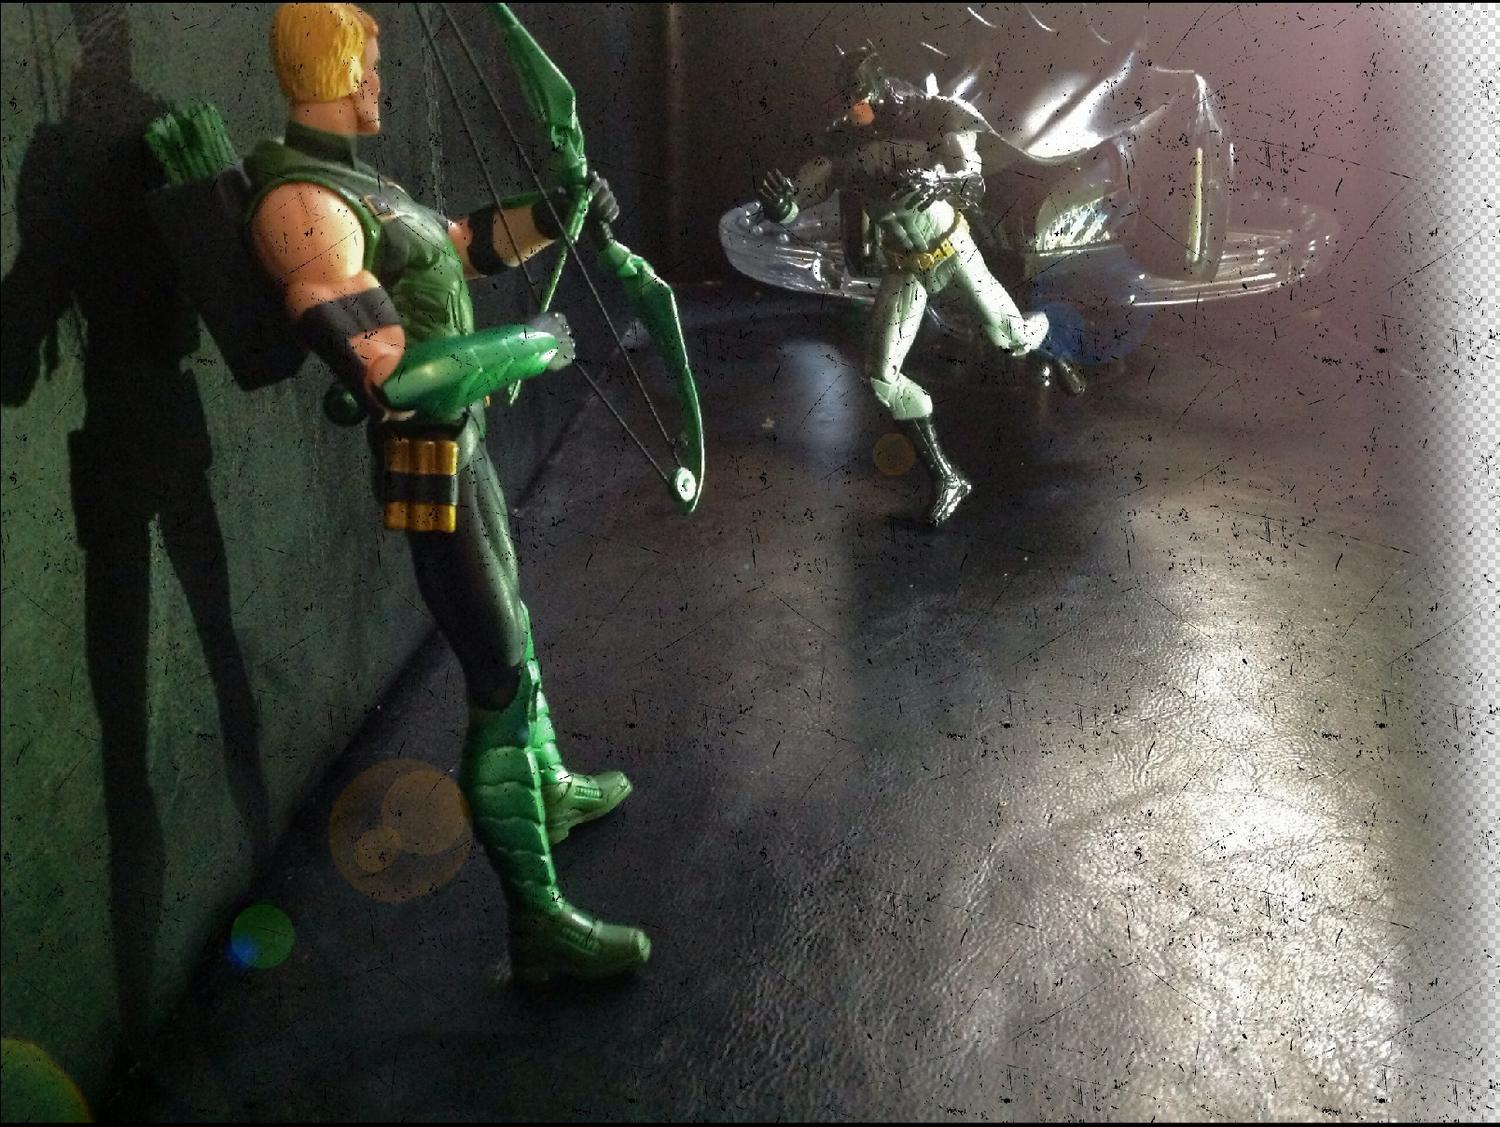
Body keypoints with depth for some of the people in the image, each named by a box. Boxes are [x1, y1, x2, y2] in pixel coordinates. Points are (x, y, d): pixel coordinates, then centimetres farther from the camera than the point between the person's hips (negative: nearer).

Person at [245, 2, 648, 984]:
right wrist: (534, 346, -20)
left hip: (460, 441, 10)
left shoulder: (349, 183, 7)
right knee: (504, 682, -6)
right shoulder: (302, 203, -24)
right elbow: (394, 375, -32)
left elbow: (460, 243, 23)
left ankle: (551, 790, 50)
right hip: (430, 463, -10)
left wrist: (555, 211, 9)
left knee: (511, 629, 26)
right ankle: (539, 921, 4)